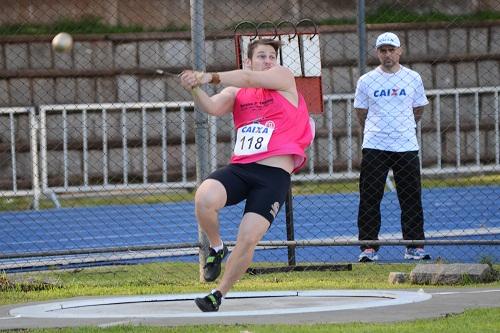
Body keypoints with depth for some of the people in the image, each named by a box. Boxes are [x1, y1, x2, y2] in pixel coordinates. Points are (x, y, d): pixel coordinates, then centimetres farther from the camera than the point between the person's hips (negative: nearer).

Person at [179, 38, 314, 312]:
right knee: (204, 198, -28)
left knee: (248, 239, -12)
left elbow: (248, 79, -10)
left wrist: (210, 77, -20)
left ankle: (219, 294, 8)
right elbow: (212, 108, -5)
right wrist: (195, 89, -25)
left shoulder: (283, 78, 6)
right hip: (239, 168, 2)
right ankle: (216, 248, 2)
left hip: (274, 175, -2)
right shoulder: (235, 93, 15)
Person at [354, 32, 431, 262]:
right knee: (369, 199, -3)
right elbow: (361, 114, 12)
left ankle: (414, 247, 10)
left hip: (406, 147, 1)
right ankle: (369, 247, 1)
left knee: (411, 199, 2)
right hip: (374, 147, -1)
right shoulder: (366, 81, 3)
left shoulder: (413, 78, 5)